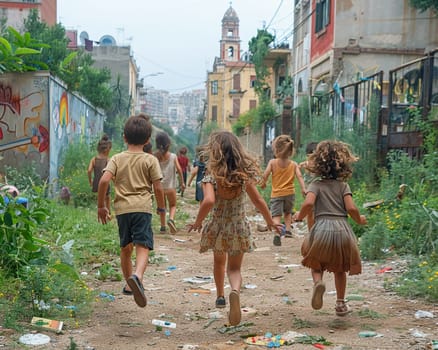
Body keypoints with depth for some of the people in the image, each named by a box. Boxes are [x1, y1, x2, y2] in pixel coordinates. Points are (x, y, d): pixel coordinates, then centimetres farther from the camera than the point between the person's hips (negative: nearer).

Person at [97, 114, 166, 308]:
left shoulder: (116, 158, 8)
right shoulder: (150, 160, 3)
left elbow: (104, 180, -5)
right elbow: (157, 187, -1)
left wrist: (101, 205, 4)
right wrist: (161, 207, 15)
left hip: (122, 208, 3)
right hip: (142, 207, -3)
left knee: (125, 248, 19)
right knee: (143, 246, -11)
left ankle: (129, 284, 31)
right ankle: (137, 276, -40)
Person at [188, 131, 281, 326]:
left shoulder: (211, 176, -16)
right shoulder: (244, 175, -6)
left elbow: (209, 201, -31)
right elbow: (259, 202, 0)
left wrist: (197, 222, -15)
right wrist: (270, 222, 14)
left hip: (217, 228, -1)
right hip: (239, 228, 1)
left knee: (219, 262, 28)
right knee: (234, 268, 12)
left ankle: (220, 296, 44)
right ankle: (235, 291, -20)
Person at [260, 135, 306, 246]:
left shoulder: (272, 162, -5)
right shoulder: (294, 164, 1)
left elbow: (265, 175, -8)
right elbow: (299, 176, -9)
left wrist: (263, 183, 10)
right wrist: (303, 189, -13)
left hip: (276, 194, -3)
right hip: (289, 193, 3)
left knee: (276, 215, -6)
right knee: (288, 212, 27)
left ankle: (277, 233, -29)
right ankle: (288, 229, 14)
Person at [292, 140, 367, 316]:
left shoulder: (316, 184, 4)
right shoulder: (343, 185, 8)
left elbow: (308, 203, -13)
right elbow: (351, 208, -4)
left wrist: (300, 216, 6)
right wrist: (359, 220, 16)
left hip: (322, 228, -2)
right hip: (342, 229, 2)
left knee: (316, 263, 19)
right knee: (339, 269, 22)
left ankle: (318, 281, -14)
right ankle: (340, 304, 26)